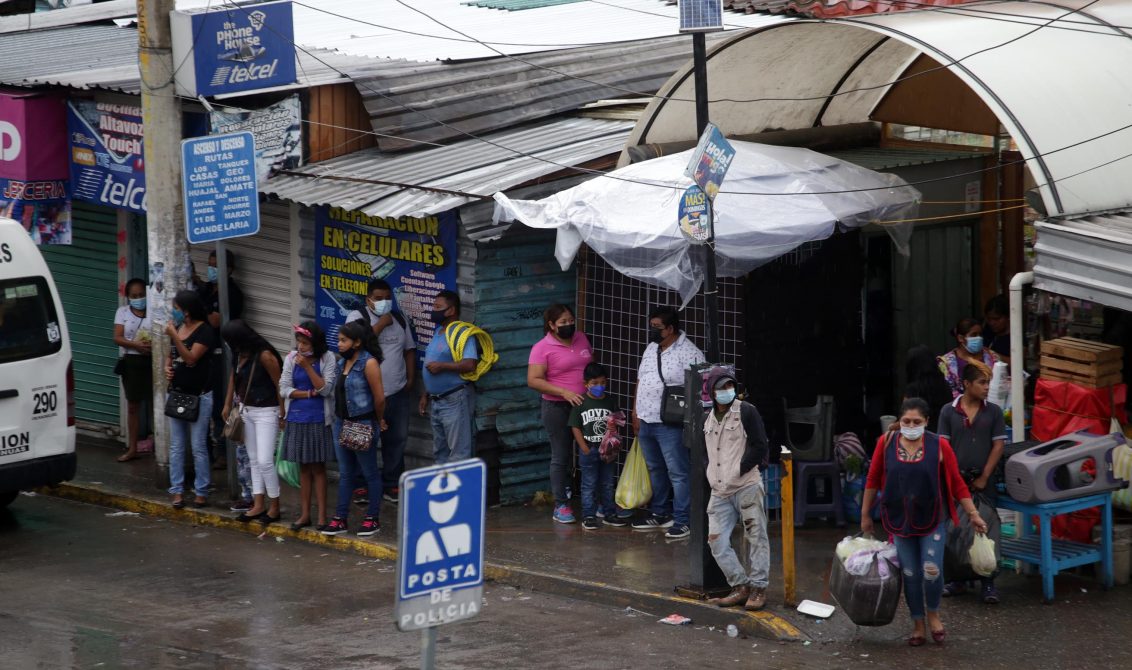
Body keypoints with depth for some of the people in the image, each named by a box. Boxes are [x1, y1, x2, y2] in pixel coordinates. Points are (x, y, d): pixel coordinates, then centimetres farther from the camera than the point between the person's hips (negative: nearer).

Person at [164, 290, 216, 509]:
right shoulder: (177, 328, 11)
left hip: (198, 395, -7)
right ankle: (177, 490, 10)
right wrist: (167, 367, 0)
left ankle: (201, 491, 4)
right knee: (176, 446, 6)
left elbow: (191, 358, -19)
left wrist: (174, 336, -24)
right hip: (176, 393, 7)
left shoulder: (205, 331, -11)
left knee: (198, 447, -3)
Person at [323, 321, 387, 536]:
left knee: (370, 473, 3)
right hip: (344, 424, 8)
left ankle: (372, 519, 11)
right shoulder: (343, 363, 10)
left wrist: (378, 421, -2)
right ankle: (340, 519, 16)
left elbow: (379, 398, -14)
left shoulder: (368, 363, -15)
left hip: (364, 425, -8)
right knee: (345, 474, 12)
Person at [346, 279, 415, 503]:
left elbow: (409, 349, 19)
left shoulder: (399, 319, 13)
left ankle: (391, 484, 17)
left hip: (397, 392, 5)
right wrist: (380, 325, -15)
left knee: (397, 439, 8)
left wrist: (411, 379, 9)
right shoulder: (357, 317, -3)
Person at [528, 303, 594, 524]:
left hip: (586, 404, 5)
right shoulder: (542, 348, -10)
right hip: (558, 407, -5)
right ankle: (561, 505, 7)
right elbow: (533, 380, -16)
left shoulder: (581, 338, 7)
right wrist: (564, 392, -22)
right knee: (561, 456, 1)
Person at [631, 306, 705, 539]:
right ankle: (659, 514, 29)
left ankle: (682, 521, -4)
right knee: (655, 470, 18)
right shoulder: (651, 349, 14)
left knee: (678, 473, -6)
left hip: (670, 424, -8)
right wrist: (636, 414, 17)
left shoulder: (688, 353, -12)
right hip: (646, 421, 8)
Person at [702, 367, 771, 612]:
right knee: (717, 541, 0)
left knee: (756, 537, -3)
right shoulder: (708, 419, 15)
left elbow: (760, 448, -9)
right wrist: (714, 477, 10)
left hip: (747, 486, -6)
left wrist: (737, 472, -11)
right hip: (720, 491, 6)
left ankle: (758, 589, 2)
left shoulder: (746, 412, -5)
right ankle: (741, 587, 8)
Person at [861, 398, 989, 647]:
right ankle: (918, 625, 23)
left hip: (932, 520, -2)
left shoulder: (939, 446, -7)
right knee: (910, 575, 5)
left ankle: (933, 615, 17)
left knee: (932, 572, -11)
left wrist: (973, 514, -3)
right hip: (900, 521, 2)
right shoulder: (886, 443, -4)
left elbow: (956, 483, -2)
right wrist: (865, 514, 9)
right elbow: (873, 480, 5)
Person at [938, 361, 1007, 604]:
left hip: (982, 482, -1)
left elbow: (998, 445, 0)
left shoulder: (993, 412, 1)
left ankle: (988, 583, 2)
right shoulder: (949, 411, 1)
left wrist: (984, 477, -6)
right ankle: (958, 579, 19)